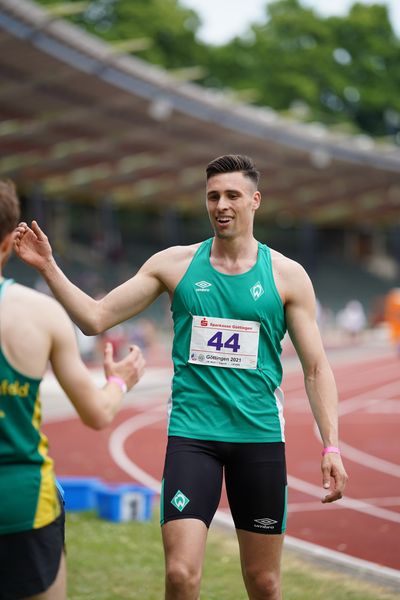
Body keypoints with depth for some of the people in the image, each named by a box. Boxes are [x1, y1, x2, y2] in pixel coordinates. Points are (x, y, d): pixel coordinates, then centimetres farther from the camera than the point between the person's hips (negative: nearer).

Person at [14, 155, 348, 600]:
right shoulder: (175, 264, 3)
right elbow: (95, 318, 3)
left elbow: (315, 368, 3)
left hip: (260, 435, 0)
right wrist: (48, 267, -8)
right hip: (191, 433, 0)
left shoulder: (286, 275, 2)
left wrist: (331, 446, -5)